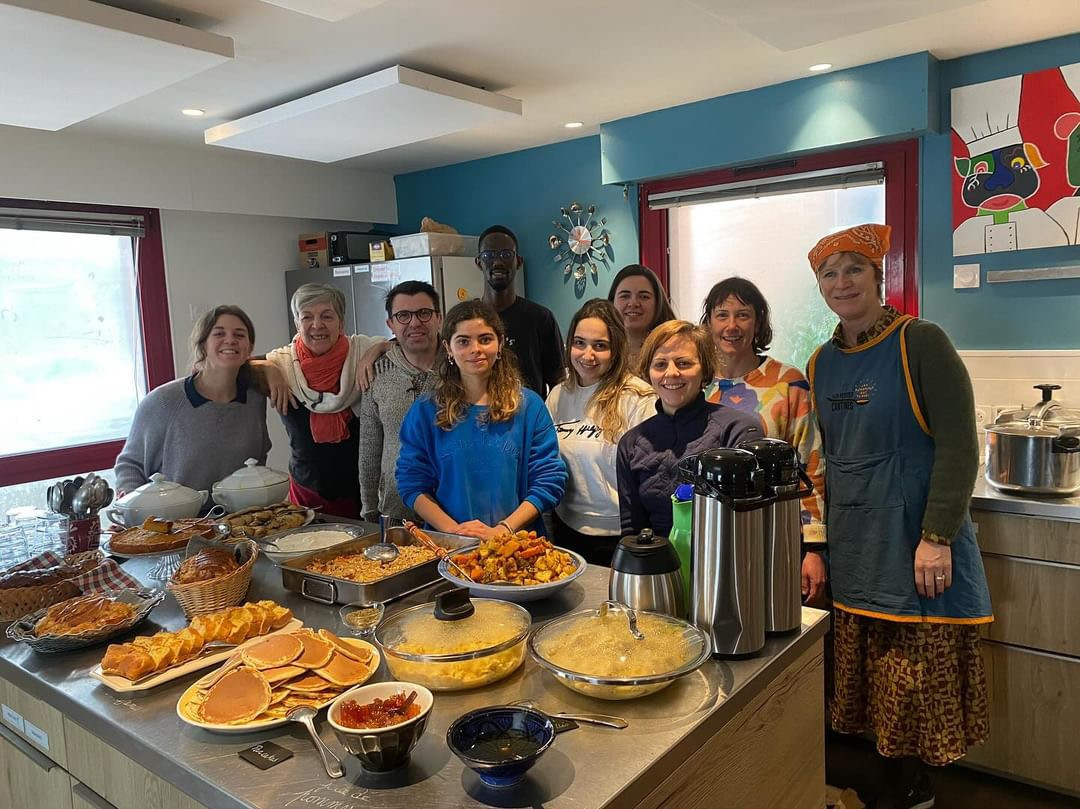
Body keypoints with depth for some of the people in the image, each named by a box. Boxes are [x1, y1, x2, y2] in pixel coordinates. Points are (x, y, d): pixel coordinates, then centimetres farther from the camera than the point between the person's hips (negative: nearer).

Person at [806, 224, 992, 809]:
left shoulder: (920, 343, -8)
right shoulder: (822, 363, 9)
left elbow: (959, 447, -11)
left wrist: (937, 538, -17)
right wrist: (816, 544, 10)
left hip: (914, 542, -5)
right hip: (852, 548, 5)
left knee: (914, 683, 2)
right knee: (869, 679, 11)